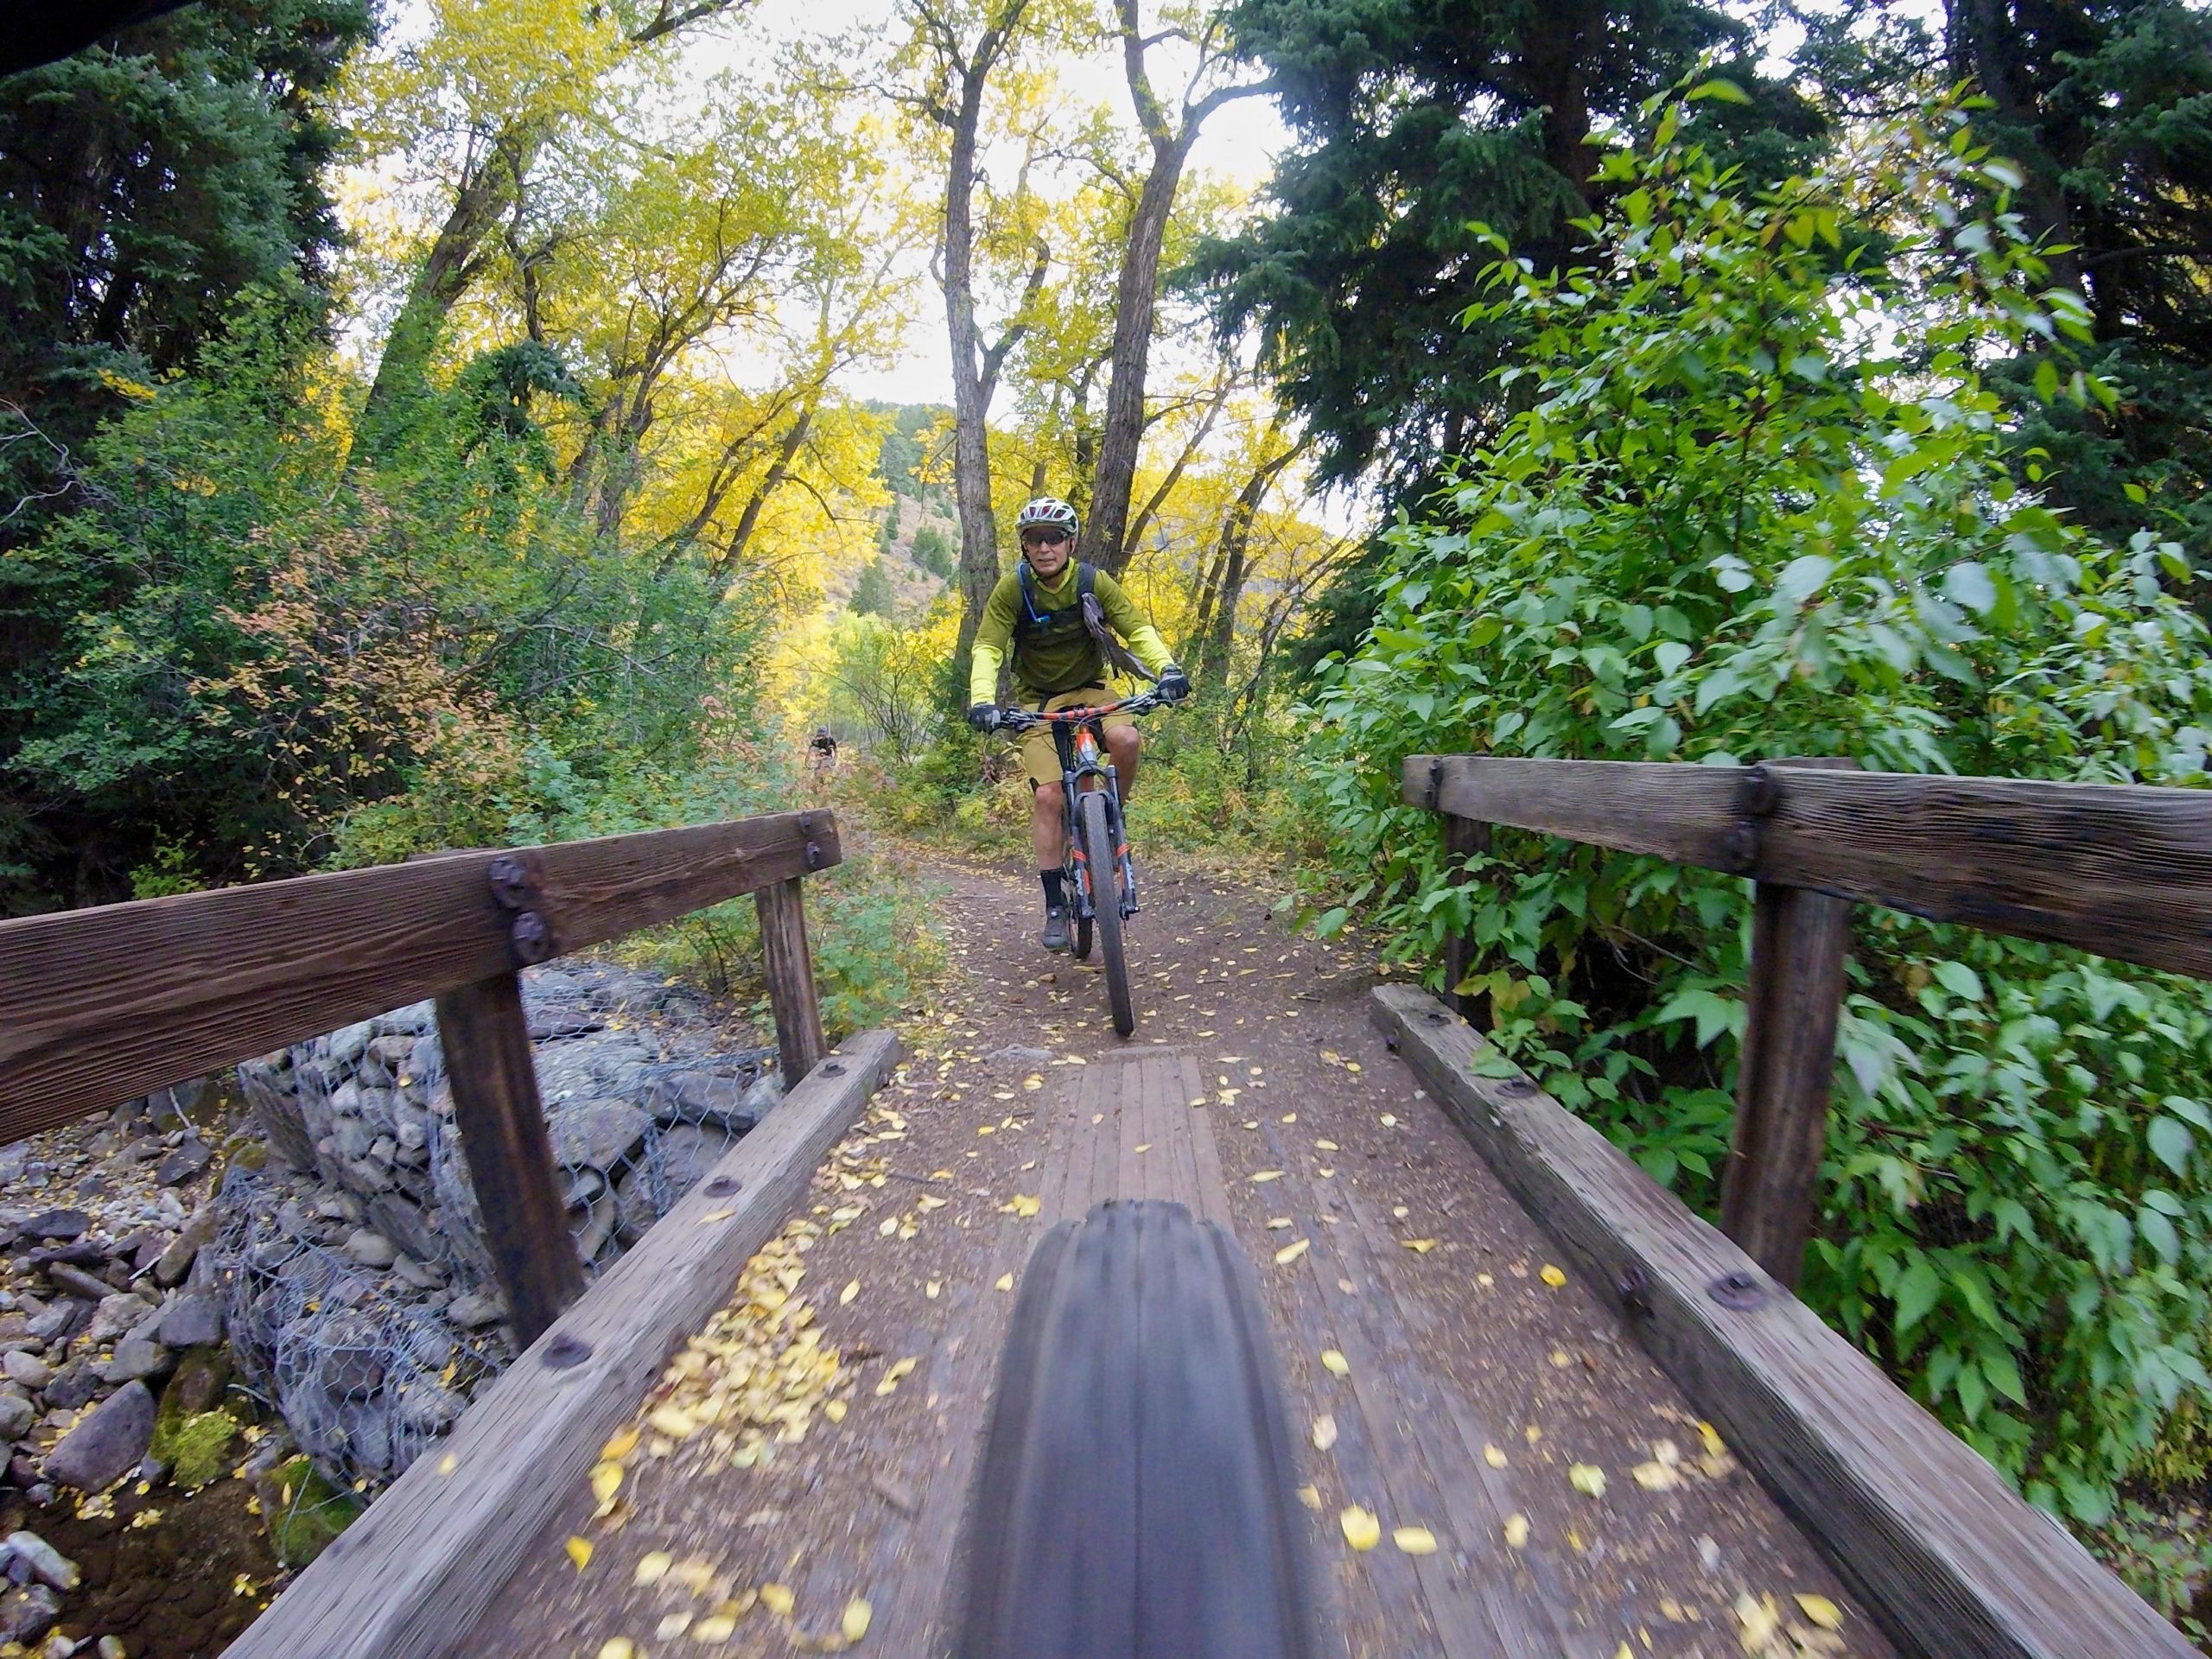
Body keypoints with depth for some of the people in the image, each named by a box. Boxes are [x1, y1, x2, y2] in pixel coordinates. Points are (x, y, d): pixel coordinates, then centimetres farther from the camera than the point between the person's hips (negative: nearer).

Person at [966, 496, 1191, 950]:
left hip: (1089, 689, 1)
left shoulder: (1093, 581, -10)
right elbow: (988, 649, -16)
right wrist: (982, 699, -35)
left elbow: (1137, 629, -13)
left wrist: (1167, 668, -32)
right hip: (1038, 699, -1)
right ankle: (1055, 905, -6)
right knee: (1047, 795, -17)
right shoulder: (1012, 589, -12)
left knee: (1125, 738, -32)